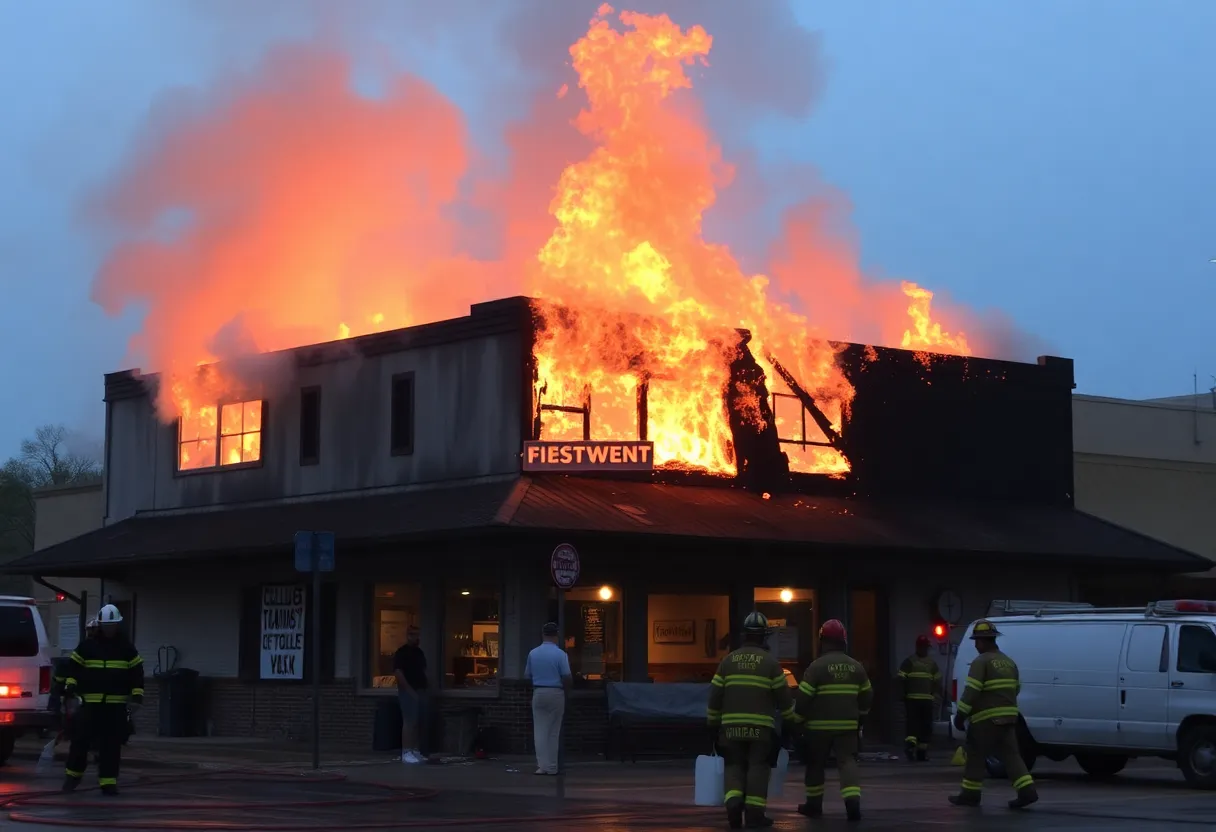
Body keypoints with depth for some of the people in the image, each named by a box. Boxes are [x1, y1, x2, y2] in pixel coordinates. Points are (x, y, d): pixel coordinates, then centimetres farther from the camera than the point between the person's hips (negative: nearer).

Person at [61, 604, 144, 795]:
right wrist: (70, 694, -5)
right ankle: (73, 774, 14)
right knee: (81, 740, -3)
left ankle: (108, 782, 5)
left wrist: (136, 698, 0)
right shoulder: (87, 646, 4)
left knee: (111, 745, 1)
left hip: (116, 706, 1)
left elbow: (137, 674, 8)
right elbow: (73, 670, 4)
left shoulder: (127, 648, 7)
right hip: (90, 703, -1)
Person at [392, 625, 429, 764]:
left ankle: (416, 751, 13)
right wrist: (410, 690, -19)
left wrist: (424, 688, 12)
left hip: (420, 691, 8)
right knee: (409, 722, -12)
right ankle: (406, 753, -12)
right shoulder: (401, 652, -9)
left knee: (420, 722, 7)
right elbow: (398, 672, -16)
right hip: (408, 691, -8)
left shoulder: (420, 652, 16)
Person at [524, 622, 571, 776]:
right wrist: (565, 689, 9)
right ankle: (552, 767, 8)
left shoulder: (533, 653, 1)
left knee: (539, 730, 4)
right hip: (556, 693, -2)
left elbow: (527, 675, 7)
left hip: (538, 693, 2)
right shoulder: (560, 654, -10)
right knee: (554, 732, 6)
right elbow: (567, 677, -11)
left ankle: (542, 765, -4)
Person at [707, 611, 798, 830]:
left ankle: (733, 802, -11)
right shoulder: (770, 662, -1)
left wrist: (713, 723, 17)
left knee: (734, 766, 10)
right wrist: (793, 720, 18)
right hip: (760, 725, -2)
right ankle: (754, 813, -3)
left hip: (732, 725, 2)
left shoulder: (728, 661, 6)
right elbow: (783, 697, 3)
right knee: (757, 768, 1)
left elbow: (715, 695, 7)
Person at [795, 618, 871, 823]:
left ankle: (814, 804, 21)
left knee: (816, 764, 12)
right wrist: (859, 716, 29)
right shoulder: (856, 666, 5)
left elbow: (803, 697, -12)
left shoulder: (817, 666, -11)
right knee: (847, 761, 0)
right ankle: (853, 801, -20)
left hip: (820, 725, -3)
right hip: (847, 725, 3)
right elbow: (867, 697, 14)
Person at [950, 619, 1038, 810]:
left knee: (976, 756, 3)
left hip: (986, 719, -7)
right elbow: (1016, 689, 24)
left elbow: (971, 691, -18)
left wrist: (960, 715, -15)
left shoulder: (981, 662, -11)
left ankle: (970, 794, 8)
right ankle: (1027, 791, -6)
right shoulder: (1009, 662, 16)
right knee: (1010, 754, 6)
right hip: (1008, 716, 8)